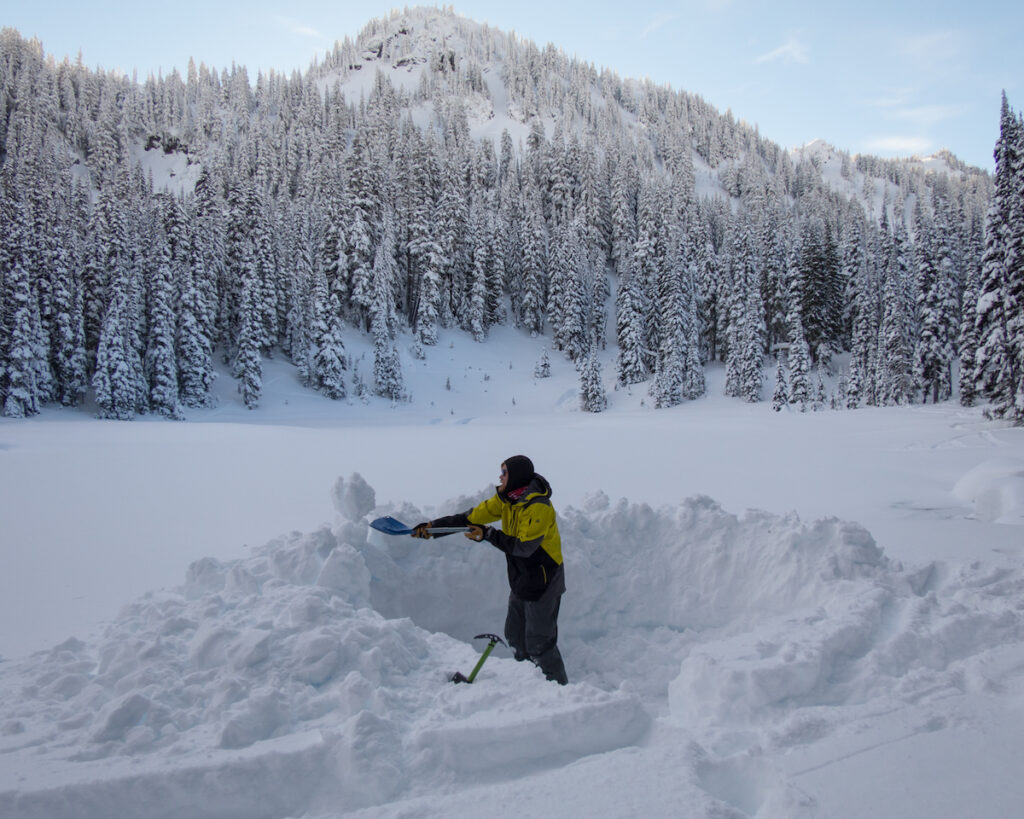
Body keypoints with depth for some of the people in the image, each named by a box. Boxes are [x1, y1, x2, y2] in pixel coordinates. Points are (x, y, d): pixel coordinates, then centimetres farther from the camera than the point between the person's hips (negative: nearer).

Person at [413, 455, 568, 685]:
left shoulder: (538, 507, -25)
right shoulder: (506, 498, 2)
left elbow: (524, 547, -29)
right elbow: (471, 517, 5)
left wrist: (489, 535, -26)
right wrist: (433, 525, 1)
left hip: (543, 582, -9)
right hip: (521, 580, 9)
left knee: (539, 644, -5)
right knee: (515, 636, 17)